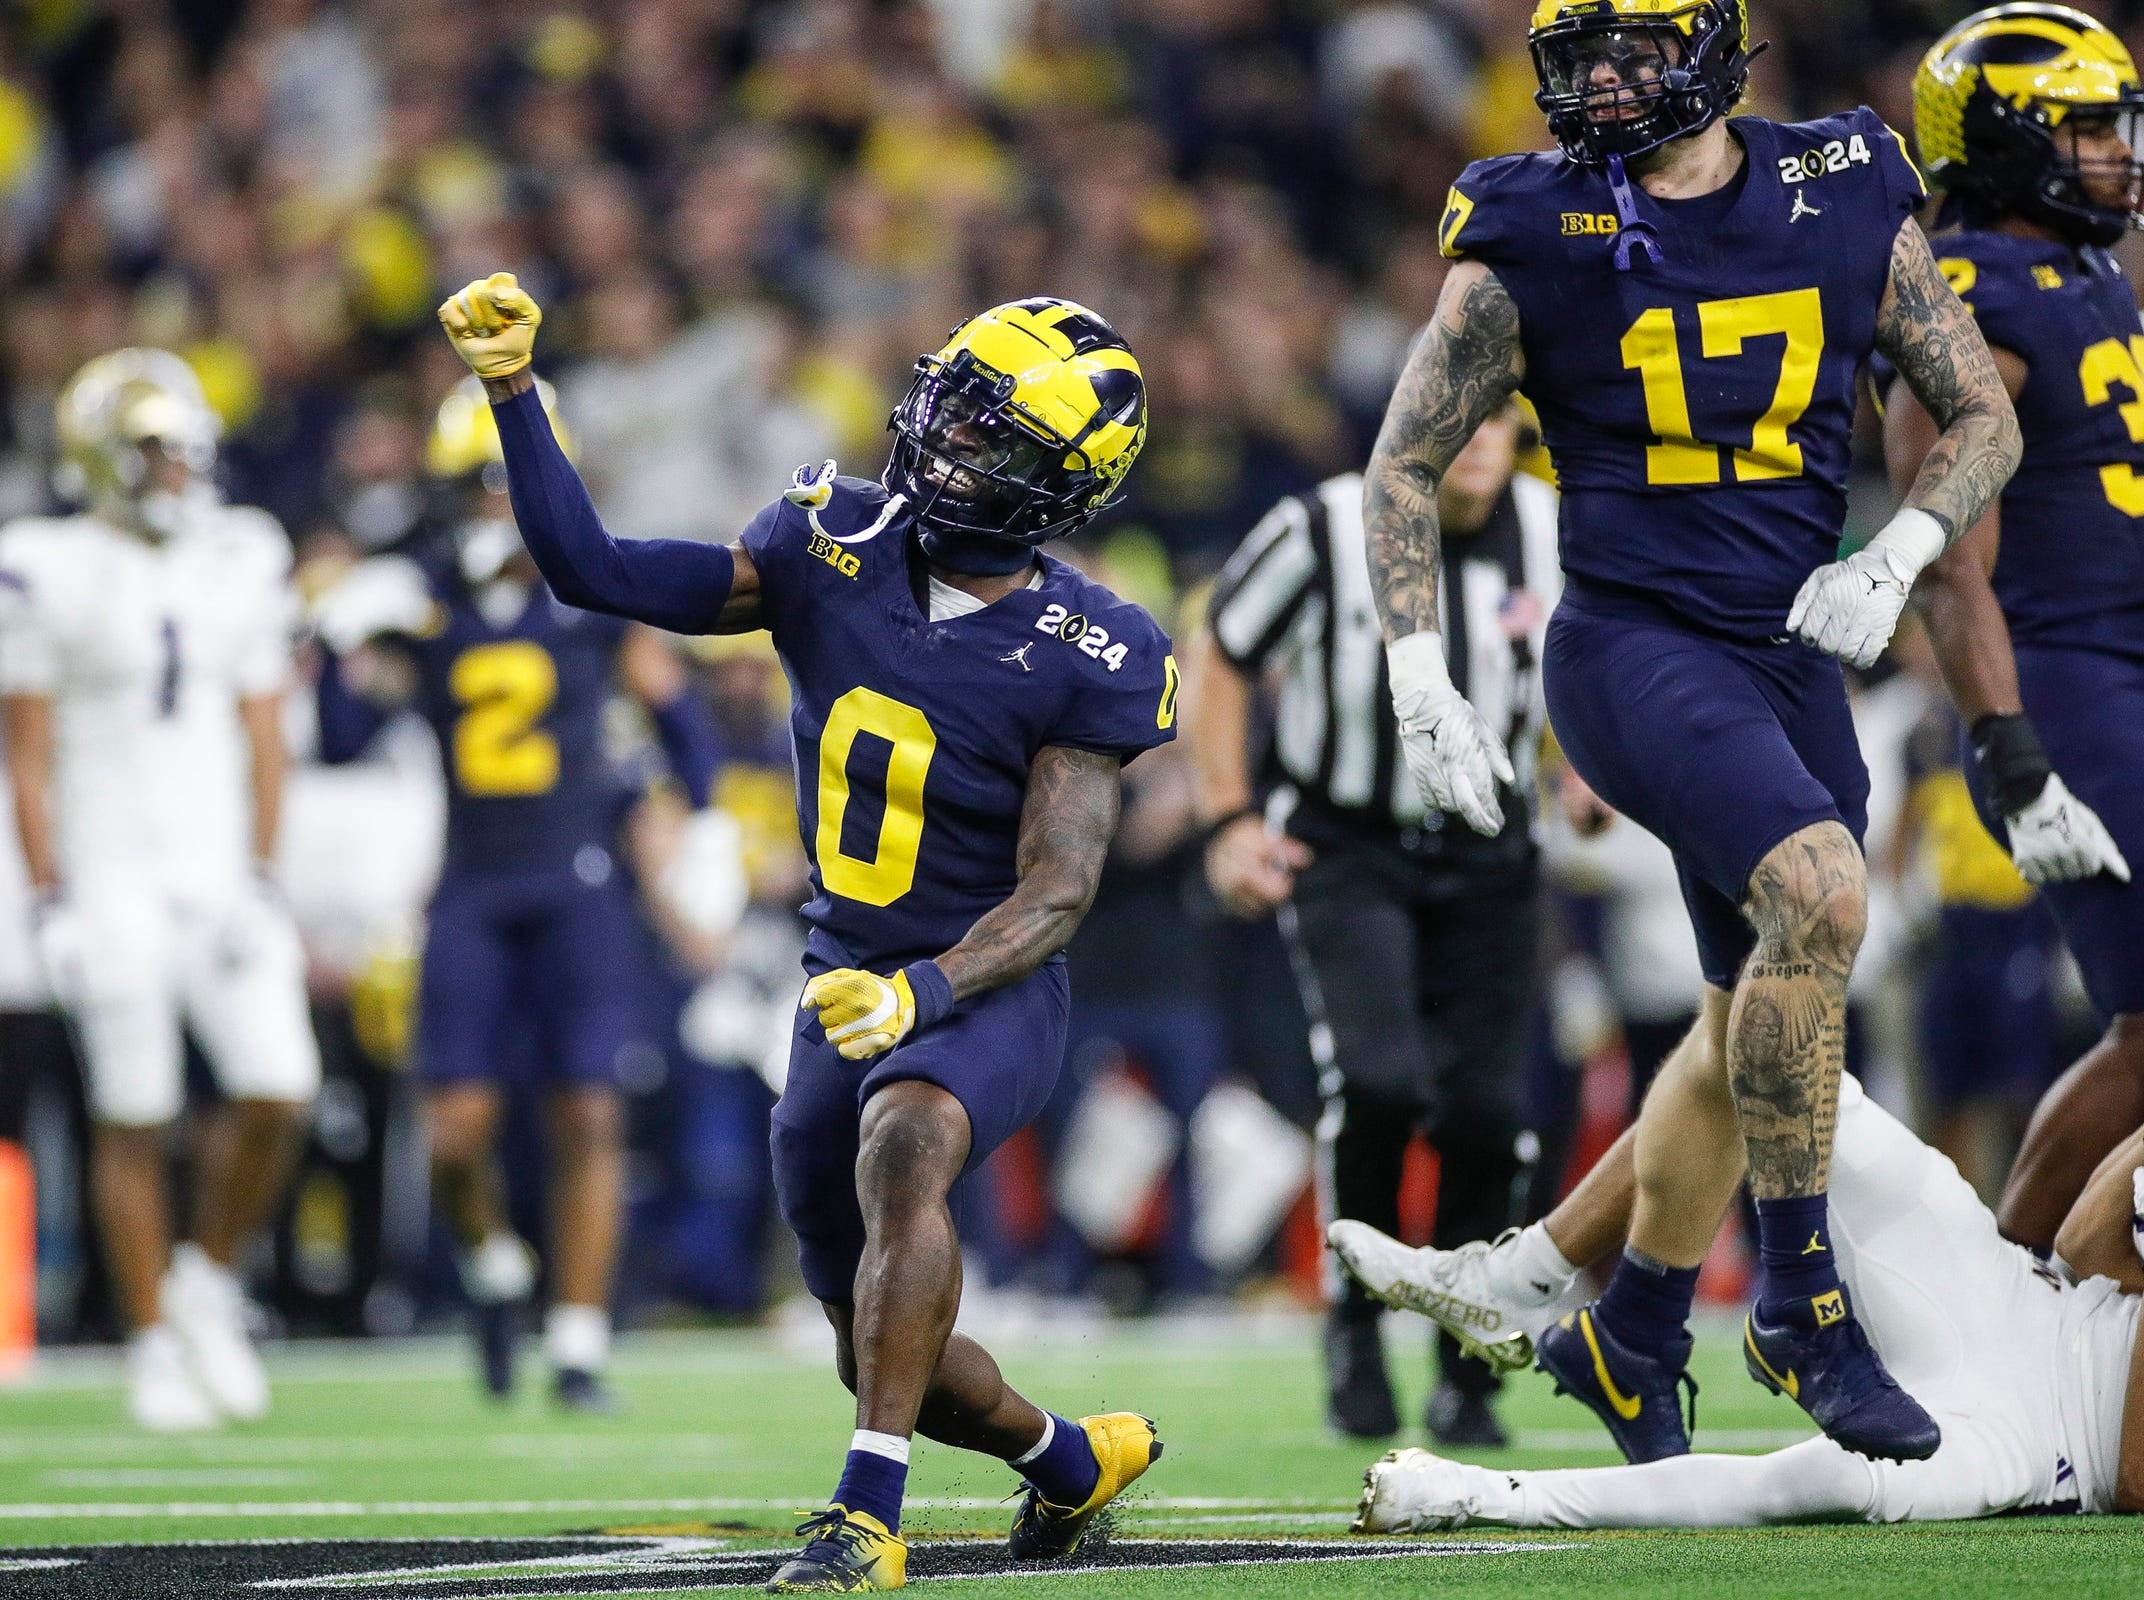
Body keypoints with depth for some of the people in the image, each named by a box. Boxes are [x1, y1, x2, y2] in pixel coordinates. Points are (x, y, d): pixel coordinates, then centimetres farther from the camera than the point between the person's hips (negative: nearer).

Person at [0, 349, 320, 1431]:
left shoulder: (239, 564, 8)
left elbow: (260, 733, 11)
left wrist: (262, 877, 4)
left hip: (219, 880, 4)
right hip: (111, 883, -4)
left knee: (278, 1090, -8)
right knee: (134, 1119, -1)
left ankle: (207, 1282, 15)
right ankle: (156, 1345, 9)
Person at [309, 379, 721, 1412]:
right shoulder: (422, 593, 4)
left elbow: (676, 709, 8)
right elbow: (342, 744, 5)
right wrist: (353, 648, -10)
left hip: (578, 887, -2)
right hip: (471, 889, 2)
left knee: (587, 1117, -4)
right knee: (458, 1129, -4)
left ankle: (579, 1348, 3)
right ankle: (493, 1268, 27)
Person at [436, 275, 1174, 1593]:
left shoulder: (1083, 660, -15)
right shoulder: (837, 547, -3)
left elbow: (1056, 894, -18)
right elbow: (596, 571, -4)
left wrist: (921, 989, -34)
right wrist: (511, 391, -14)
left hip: (993, 990, -5)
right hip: (850, 988, 6)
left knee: (904, 1142, -39)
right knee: (882, 1353, 13)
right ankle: (1073, 1459, 44)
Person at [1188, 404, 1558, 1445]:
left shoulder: (1553, 537, -4)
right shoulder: (1325, 531, -15)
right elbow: (1221, 655, -1)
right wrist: (1227, 818, -7)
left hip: (1483, 857, 4)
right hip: (1344, 848, -3)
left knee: (1487, 1115, -3)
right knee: (1379, 1078, -24)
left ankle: (1466, 1379, 14)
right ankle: (1356, 1314, -1)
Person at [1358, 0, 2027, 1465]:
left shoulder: (1849, 209, 1)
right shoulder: (1531, 243, -5)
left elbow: (1985, 422, 9)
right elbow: (1407, 465, 3)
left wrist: (1893, 560, -9)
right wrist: (1423, 688, -6)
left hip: (1791, 658, 5)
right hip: (1634, 644, -5)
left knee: (1759, 1021, 13)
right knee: (1820, 898, -27)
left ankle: (1632, 1337, 33)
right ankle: (1801, 1299, -17)